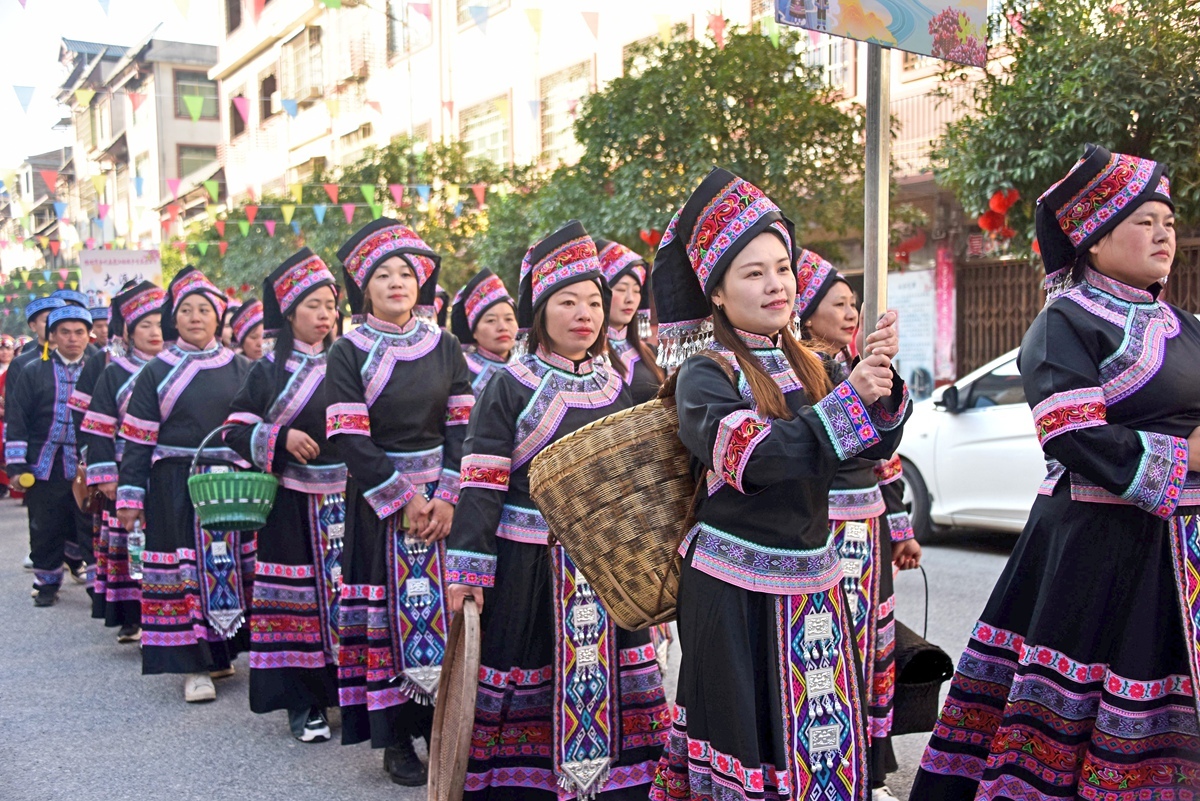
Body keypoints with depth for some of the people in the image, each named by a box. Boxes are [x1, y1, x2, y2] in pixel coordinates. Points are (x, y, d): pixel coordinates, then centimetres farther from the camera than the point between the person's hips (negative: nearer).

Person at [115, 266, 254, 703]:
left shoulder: (241, 369, 7)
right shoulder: (157, 372, 3)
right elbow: (137, 439, 0)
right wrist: (129, 496, -5)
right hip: (176, 488, -2)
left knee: (230, 567, 7)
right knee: (184, 569, -1)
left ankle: (222, 648, 23)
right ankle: (194, 664, 6)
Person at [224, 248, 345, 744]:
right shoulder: (268, 371, 5)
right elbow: (236, 431, 2)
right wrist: (281, 437, -13)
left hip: (347, 498, 2)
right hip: (292, 501, -1)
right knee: (296, 595, 1)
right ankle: (303, 701, 12)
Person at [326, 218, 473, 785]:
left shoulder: (445, 347, 7)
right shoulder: (348, 352, -2)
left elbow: (461, 427, 3)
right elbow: (350, 439, -9)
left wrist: (447, 498, -9)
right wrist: (403, 500, -13)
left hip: (443, 499, 3)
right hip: (378, 501, -2)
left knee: (445, 607, 3)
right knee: (387, 612, 1)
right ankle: (396, 739, 12)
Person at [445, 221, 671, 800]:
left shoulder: (616, 389, 9)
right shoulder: (509, 387, -5)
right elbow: (481, 482, -10)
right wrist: (466, 570, -14)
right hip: (527, 559, -4)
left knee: (612, 684, 10)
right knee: (527, 678, 3)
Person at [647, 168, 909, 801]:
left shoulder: (803, 365, 9)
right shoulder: (704, 374, -9)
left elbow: (874, 448, 4)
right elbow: (757, 458, -25)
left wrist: (881, 376, -12)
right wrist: (850, 398, -23)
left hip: (813, 578, 6)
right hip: (736, 588, -6)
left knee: (823, 748, 11)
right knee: (747, 741, 4)